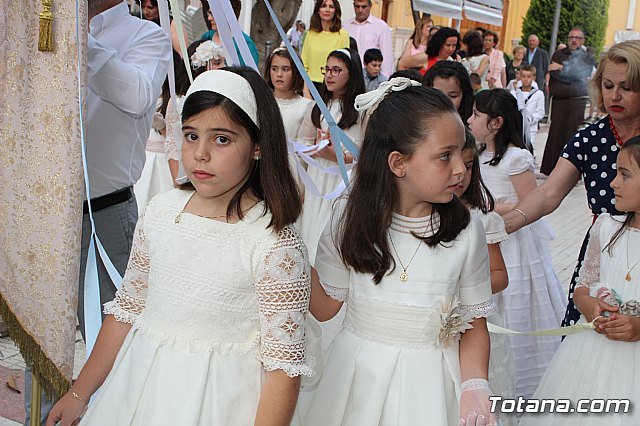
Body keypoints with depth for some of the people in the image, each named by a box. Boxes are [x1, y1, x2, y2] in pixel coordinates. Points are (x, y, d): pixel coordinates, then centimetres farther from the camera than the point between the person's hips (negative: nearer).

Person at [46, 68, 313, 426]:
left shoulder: (275, 245, -19)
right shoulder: (162, 211, -3)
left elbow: (284, 366, -17)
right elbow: (127, 308, 7)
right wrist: (80, 394, 11)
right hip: (139, 385, 5)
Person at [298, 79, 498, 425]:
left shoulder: (466, 230, -9)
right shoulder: (351, 217, -9)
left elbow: (474, 324, -2)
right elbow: (324, 307, -5)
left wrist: (475, 386, -17)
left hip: (429, 381, 0)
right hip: (357, 376, 1)